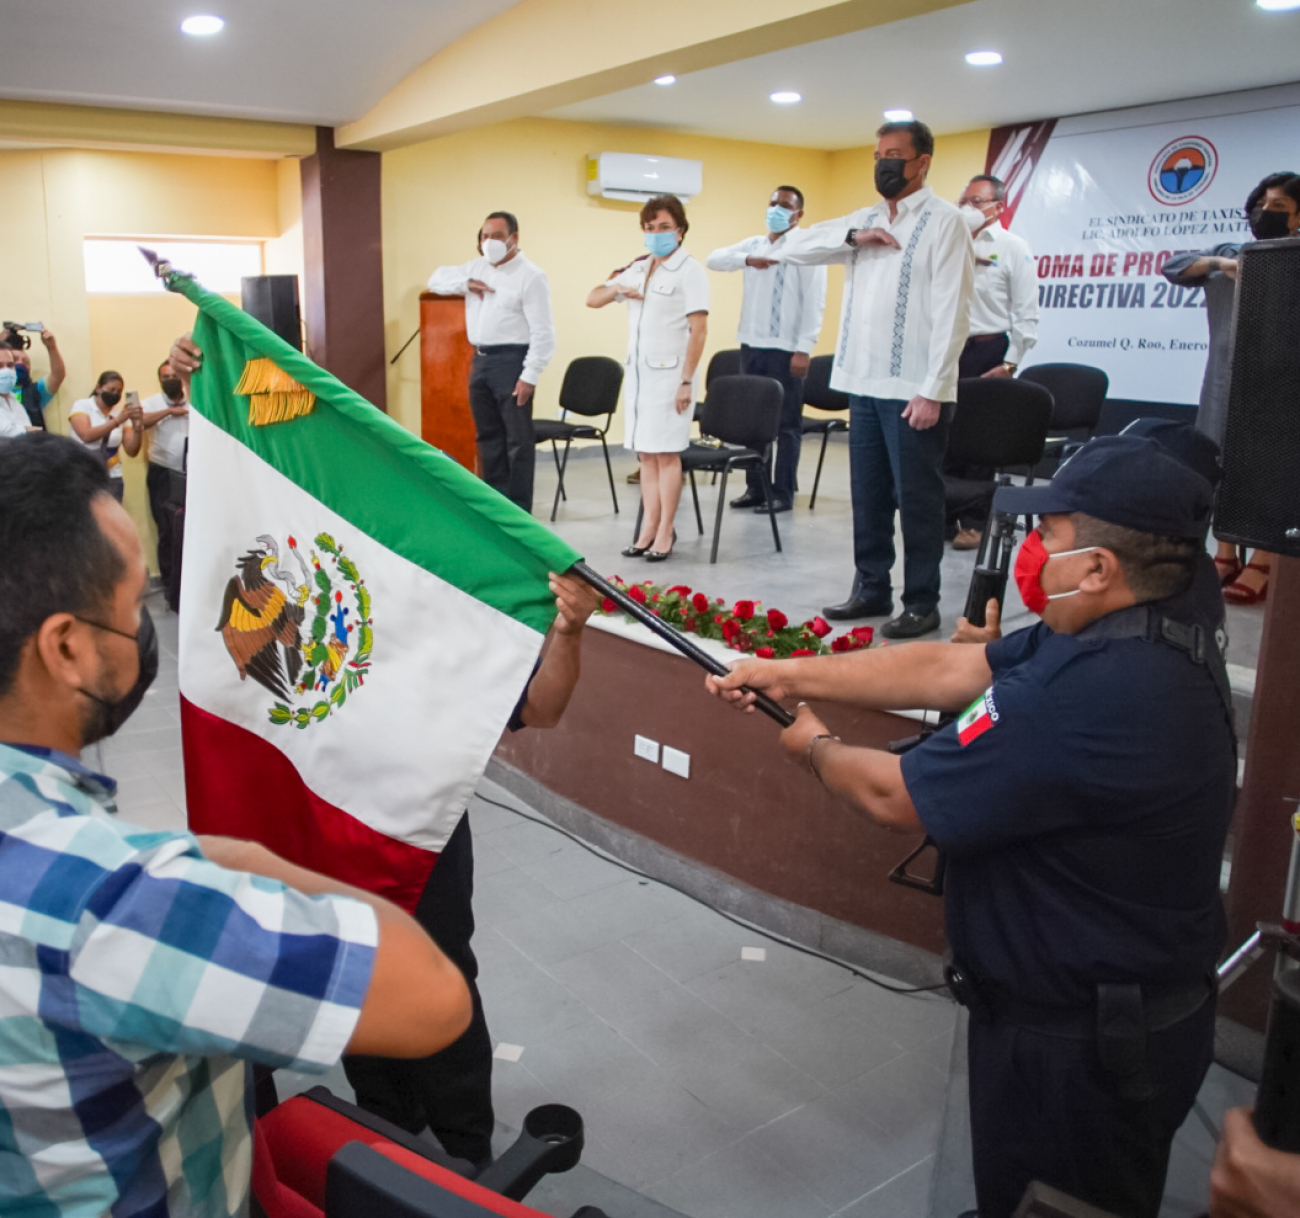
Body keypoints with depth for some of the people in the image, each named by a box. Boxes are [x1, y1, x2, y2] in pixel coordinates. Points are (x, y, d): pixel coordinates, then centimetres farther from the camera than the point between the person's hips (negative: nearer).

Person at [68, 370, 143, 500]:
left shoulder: (122, 415, 4)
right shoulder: (81, 406, -2)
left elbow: (132, 451, -2)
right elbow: (87, 435, -20)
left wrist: (138, 428, -18)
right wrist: (116, 421, -27)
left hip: (111, 478, 2)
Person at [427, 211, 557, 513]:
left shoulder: (530, 276, -10)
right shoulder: (477, 267, 13)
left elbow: (543, 333, -15)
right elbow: (436, 279, 22)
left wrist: (530, 376, -19)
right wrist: (465, 284, 1)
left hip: (511, 360, -8)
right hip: (480, 360, 8)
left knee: (517, 440, -3)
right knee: (488, 436, 14)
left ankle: (518, 511, 3)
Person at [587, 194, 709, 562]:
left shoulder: (689, 270, -5)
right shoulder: (638, 270, 13)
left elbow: (699, 330, -11)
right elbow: (592, 300, 19)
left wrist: (686, 381, -17)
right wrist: (615, 288, -3)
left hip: (668, 374, -6)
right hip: (637, 373, 7)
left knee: (666, 454, -4)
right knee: (646, 455, 7)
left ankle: (665, 533, 2)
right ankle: (649, 530, 12)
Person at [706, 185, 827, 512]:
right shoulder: (753, 244, 14)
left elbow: (814, 302, -10)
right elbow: (714, 259, 7)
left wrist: (804, 348, -18)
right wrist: (747, 260, -10)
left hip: (785, 348, -6)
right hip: (751, 344, 7)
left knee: (786, 423, 0)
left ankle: (783, 492, 6)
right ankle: (755, 487, 18)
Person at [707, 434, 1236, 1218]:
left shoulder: (1090, 697, -36)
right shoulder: (1150, 633, -4)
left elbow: (895, 797, -24)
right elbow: (944, 669, -1)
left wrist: (813, 747, -3)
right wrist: (789, 675, -1)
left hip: (1080, 1048, -8)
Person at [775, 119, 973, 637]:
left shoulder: (943, 220, -4)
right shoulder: (864, 220, 15)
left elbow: (951, 311, -12)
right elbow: (791, 249, 10)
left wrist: (933, 391, -19)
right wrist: (853, 237, -5)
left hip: (914, 390, -6)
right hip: (864, 383, 6)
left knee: (917, 499, 1)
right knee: (868, 495, 12)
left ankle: (921, 602, 11)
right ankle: (871, 589, 24)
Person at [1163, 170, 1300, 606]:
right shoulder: (1227, 254, 14)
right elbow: (1173, 267, 5)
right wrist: (1219, 264, -12)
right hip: (1225, 378, 4)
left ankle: (1261, 565, 1)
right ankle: (1226, 556, 17)